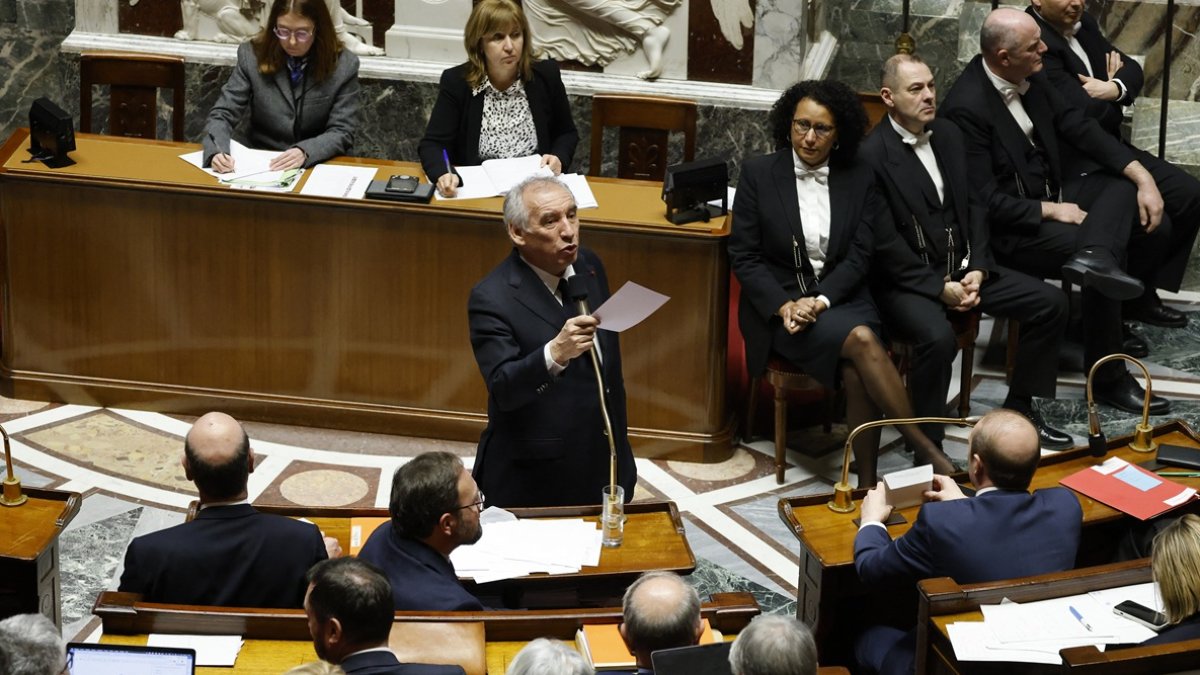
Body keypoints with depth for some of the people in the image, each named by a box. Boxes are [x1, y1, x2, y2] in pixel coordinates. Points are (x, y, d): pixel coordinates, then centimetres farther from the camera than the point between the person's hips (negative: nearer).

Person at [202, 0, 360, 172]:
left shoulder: (344, 65, -7)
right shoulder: (252, 55, -4)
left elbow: (342, 132, -7)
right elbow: (222, 114, -3)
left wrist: (305, 152, -25)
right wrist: (218, 152, -24)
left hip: (317, 166, 0)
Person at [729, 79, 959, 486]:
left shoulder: (859, 180, 5)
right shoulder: (758, 174, 1)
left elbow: (858, 257, 1)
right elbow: (743, 257, 0)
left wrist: (820, 300, -16)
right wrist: (784, 306, -15)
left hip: (841, 297, 2)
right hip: (779, 304, -2)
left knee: (857, 372, -31)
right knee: (861, 341, -31)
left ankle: (867, 484, -25)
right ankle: (925, 450, -27)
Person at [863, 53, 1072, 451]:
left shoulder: (948, 135, 9)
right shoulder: (872, 154, -15)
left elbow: (973, 206, 11)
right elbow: (884, 242, -17)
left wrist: (976, 269, -3)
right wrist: (938, 287, -18)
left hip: (960, 268, 8)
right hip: (904, 280, -8)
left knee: (1050, 303, -1)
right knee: (938, 336, -36)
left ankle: (1019, 410, 13)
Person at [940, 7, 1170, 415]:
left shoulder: (1028, 76, -1)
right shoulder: (966, 107, -24)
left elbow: (1077, 126, 4)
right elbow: (985, 202, -24)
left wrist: (1142, 176, -6)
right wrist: (1052, 211, -17)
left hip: (1050, 195, 9)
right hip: (1010, 229, -9)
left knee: (1124, 180, -3)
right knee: (1096, 247, -22)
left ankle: (1094, 257, -30)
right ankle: (1108, 378, -11)